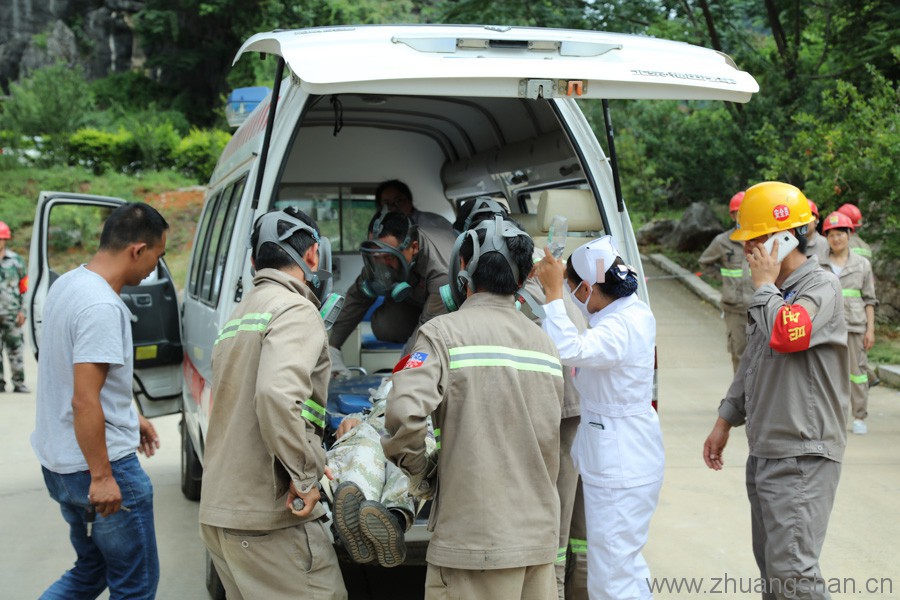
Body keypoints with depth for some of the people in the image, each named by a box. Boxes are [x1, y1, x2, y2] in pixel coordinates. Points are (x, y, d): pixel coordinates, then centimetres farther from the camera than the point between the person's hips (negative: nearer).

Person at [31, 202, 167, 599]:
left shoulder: (67, 284, 8)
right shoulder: (102, 307, -23)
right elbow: (84, 400, -26)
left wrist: (129, 417, 24)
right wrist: (102, 477, -21)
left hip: (58, 462, 10)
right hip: (100, 463, -10)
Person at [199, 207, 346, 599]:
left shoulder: (238, 316, 20)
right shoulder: (296, 310, -10)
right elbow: (277, 396, -27)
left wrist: (307, 462, 24)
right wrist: (304, 477, -19)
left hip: (218, 512, 9)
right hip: (269, 518, -9)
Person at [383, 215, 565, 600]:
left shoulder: (445, 331, -10)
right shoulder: (543, 342, 11)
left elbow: (404, 413, -23)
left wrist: (420, 474, -7)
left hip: (475, 541, -6)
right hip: (540, 538, 7)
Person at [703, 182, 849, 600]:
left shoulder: (821, 286, -13)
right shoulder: (774, 293, 14)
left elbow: (784, 335, -32)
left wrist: (764, 284, -15)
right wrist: (726, 420, 23)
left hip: (802, 456, -9)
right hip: (764, 452, 9)